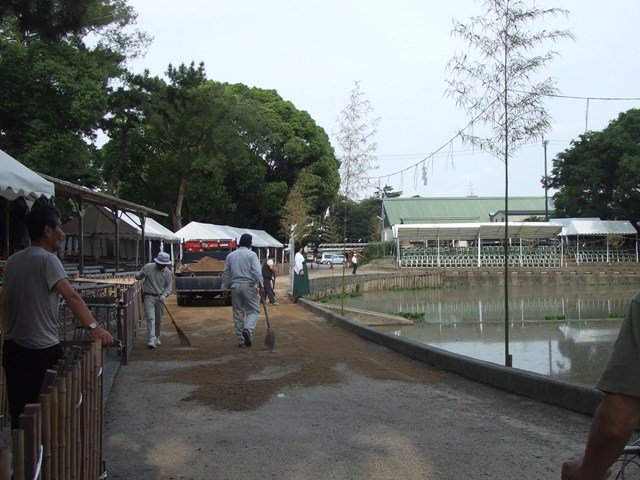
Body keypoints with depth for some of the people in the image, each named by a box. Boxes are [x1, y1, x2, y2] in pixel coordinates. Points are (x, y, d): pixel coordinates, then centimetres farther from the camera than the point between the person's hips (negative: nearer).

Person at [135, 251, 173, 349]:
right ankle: (151, 340, -20)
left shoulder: (167, 272, 0)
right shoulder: (148, 267, -4)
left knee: (158, 319, 12)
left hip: (160, 298, 2)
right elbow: (137, 277, 6)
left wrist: (164, 295, -17)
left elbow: (169, 287, 1)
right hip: (149, 297, -2)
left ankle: (157, 338, 29)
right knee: (150, 318, -13)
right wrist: (142, 274, -16)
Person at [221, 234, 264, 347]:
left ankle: (241, 340, 12)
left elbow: (226, 274, 13)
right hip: (248, 285, -4)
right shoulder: (252, 254, -2)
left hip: (235, 286, 4)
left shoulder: (230, 256, 11)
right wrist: (261, 286, -13)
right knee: (253, 310, 3)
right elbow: (257, 272, -12)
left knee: (238, 313, 9)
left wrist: (224, 288, 18)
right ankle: (248, 330, -23)